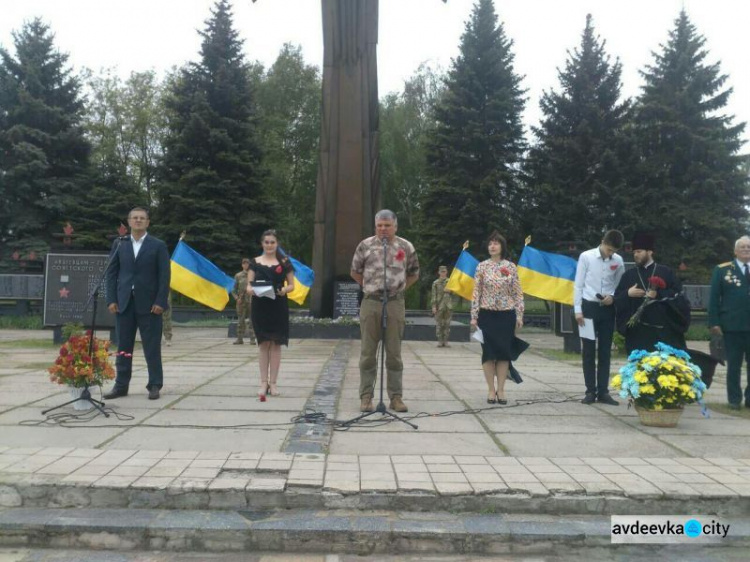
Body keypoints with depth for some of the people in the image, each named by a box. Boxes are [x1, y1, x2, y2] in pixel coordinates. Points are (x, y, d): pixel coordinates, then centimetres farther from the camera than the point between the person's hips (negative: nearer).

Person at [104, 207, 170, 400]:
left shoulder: (158, 245, 2)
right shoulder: (119, 244, 10)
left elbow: (164, 275, -3)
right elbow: (111, 273, 9)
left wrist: (160, 302, -11)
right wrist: (111, 299, -2)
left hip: (149, 303, -3)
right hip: (124, 302, 3)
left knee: (152, 347, 1)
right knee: (123, 347, 7)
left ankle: (155, 385, 9)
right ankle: (121, 385, 14)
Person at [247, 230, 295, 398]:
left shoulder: (284, 262, 6)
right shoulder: (255, 262, 7)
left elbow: (291, 285, 6)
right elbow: (248, 286, 5)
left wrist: (284, 290, -15)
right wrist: (251, 290, -17)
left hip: (279, 306, -1)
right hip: (259, 306, 1)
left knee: (275, 344, 1)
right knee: (263, 343, 3)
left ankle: (273, 383, 8)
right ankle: (264, 383, 10)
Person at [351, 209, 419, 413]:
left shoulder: (406, 247, 5)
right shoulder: (365, 246, 3)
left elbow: (414, 274, 17)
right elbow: (355, 272, 14)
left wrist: (399, 288, 9)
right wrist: (370, 287, 9)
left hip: (395, 304, 1)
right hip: (370, 303, 0)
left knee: (394, 353, 5)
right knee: (368, 353, 3)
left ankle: (396, 397, 12)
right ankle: (366, 396, 11)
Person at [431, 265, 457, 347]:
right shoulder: (435, 283, 6)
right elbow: (433, 295, 1)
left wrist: (449, 291, -10)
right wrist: (434, 306, -7)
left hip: (448, 306, 1)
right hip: (439, 306, -1)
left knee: (447, 324, 2)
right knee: (439, 324, -1)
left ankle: (446, 341, 7)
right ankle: (440, 341, 4)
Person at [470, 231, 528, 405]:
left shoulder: (511, 267, 3)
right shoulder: (482, 266, 1)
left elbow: (517, 293, 4)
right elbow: (476, 292, 0)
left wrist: (519, 315, -1)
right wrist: (474, 316, -4)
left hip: (506, 315, 1)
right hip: (487, 315, -1)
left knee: (504, 352, 3)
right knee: (488, 352, 2)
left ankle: (501, 390, 12)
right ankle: (491, 390, 10)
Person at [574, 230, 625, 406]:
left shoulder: (618, 261, 0)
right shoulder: (586, 257, -7)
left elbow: (620, 285, 11)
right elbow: (578, 285, -5)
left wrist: (613, 296, -10)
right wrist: (578, 310, -8)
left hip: (607, 309, 2)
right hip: (589, 306, -2)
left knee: (605, 351, 7)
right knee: (588, 351, 3)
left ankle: (603, 391, 14)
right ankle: (590, 391, 11)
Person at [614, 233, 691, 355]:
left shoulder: (666, 272, 5)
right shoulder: (629, 275, 11)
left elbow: (678, 295, 0)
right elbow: (617, 300, 9)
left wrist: (659, 294, -12)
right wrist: (627, 294, -9)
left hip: (664, 329, -2)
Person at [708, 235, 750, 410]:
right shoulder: (722, 270, 2)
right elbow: (714, 298, -1)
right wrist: (714, 322, -9)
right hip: (732, 326, -2)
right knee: (734, 365, 6)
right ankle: (734, 399, 16)